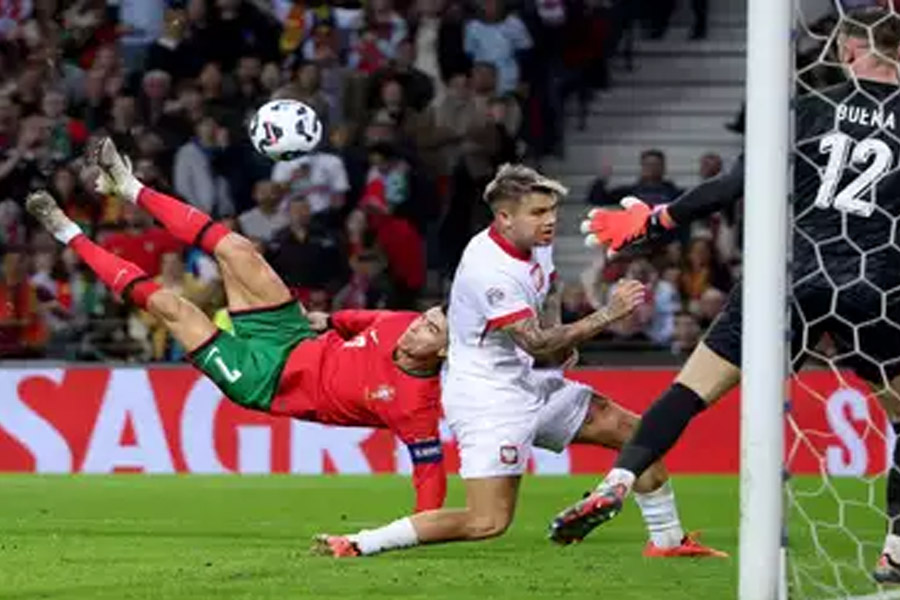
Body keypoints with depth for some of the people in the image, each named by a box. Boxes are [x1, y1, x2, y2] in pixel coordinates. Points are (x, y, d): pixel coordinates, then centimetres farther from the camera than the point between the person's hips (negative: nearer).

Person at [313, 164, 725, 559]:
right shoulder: (490, 270, -27)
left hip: (533, 384, 9)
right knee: (489, 522, -17)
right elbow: (536, 344, -28)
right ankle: (358, 545, -12)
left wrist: (559, 340, 8)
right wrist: (608, 314, -27)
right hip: (488, 396, -9)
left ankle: (667, 539, 24)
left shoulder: (535, 240, 2)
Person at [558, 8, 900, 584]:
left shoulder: (810, 110, 3)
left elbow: (738, 184, 0)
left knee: (690, 390, 7)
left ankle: (616, 485, -9)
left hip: (790, 276, 1)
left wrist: (655, 222, 9)